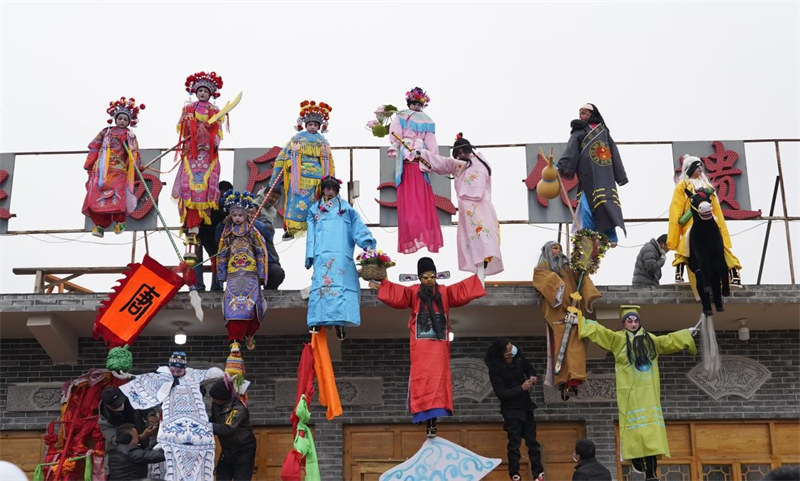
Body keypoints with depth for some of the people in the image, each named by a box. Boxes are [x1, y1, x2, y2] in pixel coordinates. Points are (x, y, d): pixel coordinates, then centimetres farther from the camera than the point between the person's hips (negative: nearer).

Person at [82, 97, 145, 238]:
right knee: (97, 195, -9)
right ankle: (100, 224, -7)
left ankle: (120, 221, -3)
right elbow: (94, 148, 17)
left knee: (117, 194, -18)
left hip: (119, 169, -2)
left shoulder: (130, 136, 13)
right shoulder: (105, 132, 18)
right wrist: (89, 166, 11)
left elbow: (134, 154, 8)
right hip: (101, 169, 2)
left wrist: (135, 168, -2)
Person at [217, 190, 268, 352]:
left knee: (250, 305, -7)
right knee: (233, 307, -11)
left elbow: (261, 253, 4)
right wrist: (222, 276, 10)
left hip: (250, 274, -1)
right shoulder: (227, 234, 13)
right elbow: (222, 255, 15)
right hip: (233, 275, 1)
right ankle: (235, 341, -13)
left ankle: (249, 334, 16)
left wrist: (261, 274, -1)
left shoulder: (252, 232, 6)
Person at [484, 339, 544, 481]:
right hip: (511, 410, -5)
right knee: (514, 444, -1)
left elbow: (529, 368, 14)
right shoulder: (495, 369, -20)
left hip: (526, 406, 5)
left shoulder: (518, 356, -6)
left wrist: (533, 377, -8)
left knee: (532, 441, 9)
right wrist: (522, 388, -25)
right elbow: (501, 394, -20)